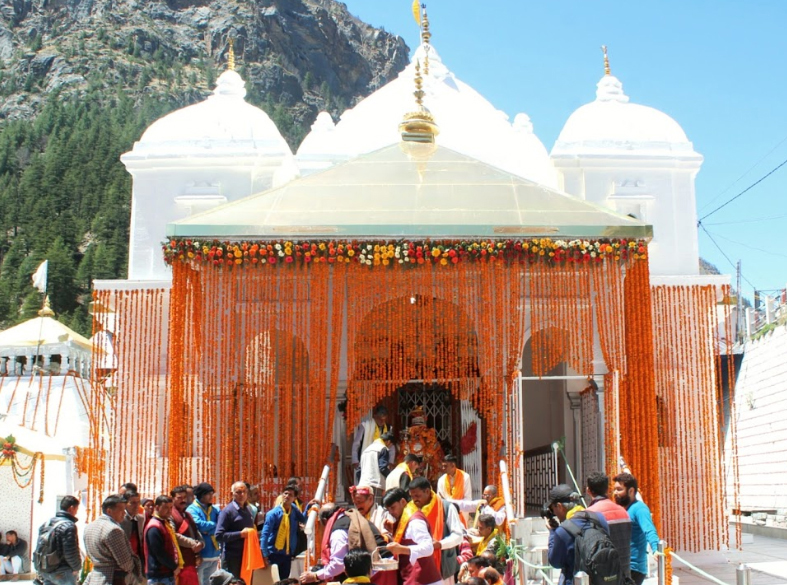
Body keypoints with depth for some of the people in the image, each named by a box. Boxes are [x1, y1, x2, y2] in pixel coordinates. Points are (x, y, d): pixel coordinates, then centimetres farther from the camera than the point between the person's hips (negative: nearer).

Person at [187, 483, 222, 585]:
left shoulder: (215, 510, 12)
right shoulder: (192, 509, -6)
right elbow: (199, 525, -20)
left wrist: (208, 530, -15)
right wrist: (214, 525, -5)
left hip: (213, 554, 6)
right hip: (199, 555, -6)